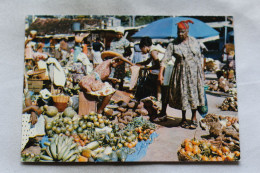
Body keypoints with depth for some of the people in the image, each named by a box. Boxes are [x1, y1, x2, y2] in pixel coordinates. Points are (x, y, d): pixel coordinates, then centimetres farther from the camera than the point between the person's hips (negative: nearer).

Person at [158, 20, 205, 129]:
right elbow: (165, 59, -11)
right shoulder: (173, 45, -7)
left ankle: (194, 118, 19)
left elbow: (199, 57, 11)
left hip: (194, 71, 2)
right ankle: (183, 119, 20)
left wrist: (201, 71, 12)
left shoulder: (194, 41, 2)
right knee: (183, 94, 4)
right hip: (181, 72, -2)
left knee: (194, 93, 4)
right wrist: (161, 73, -21)